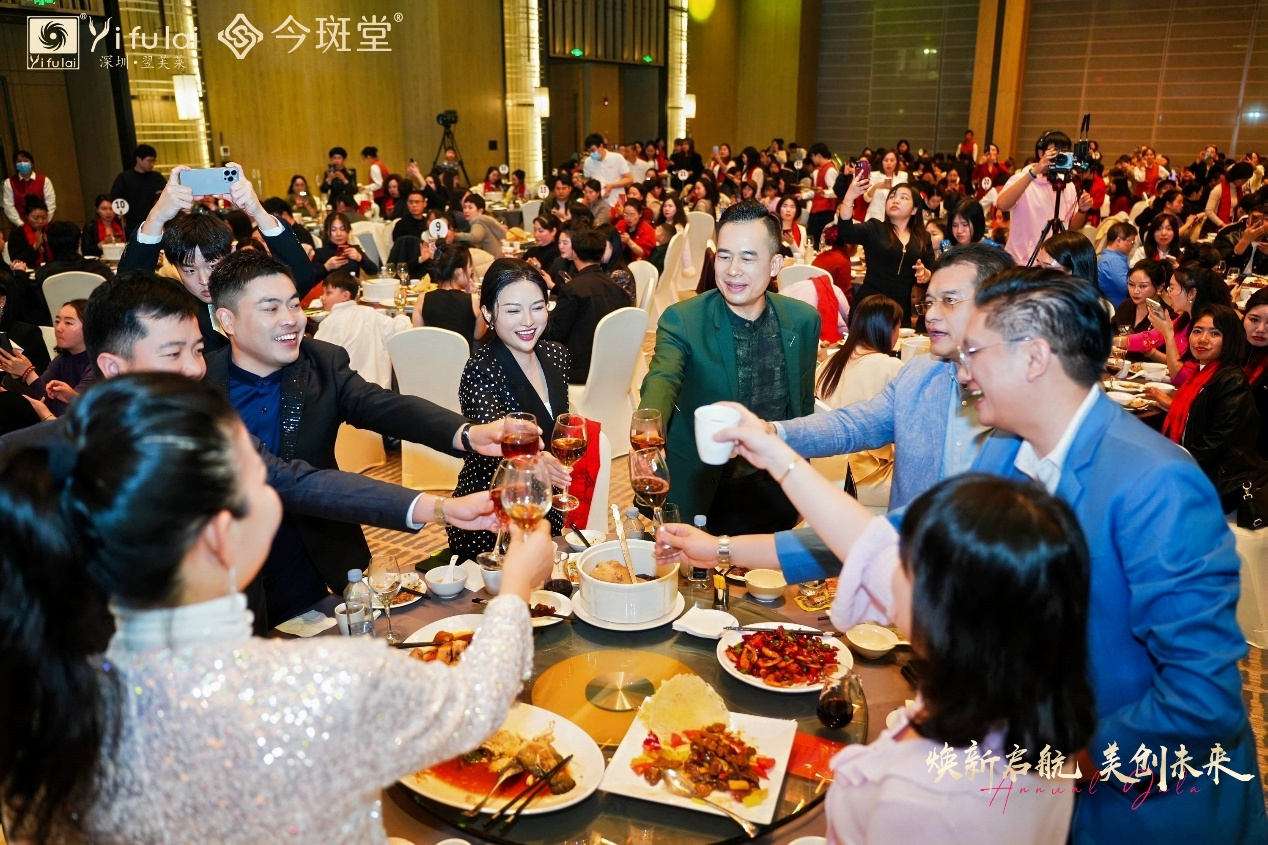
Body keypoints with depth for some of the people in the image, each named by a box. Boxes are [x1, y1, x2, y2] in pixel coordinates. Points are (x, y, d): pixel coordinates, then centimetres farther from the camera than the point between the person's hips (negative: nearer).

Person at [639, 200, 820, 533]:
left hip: (778, 490, 3)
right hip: (705, 491, -3)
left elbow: (804, 403, 10)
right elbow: (662, 381, -33)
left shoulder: (803, 320, -3)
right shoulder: (682, 320, -14)